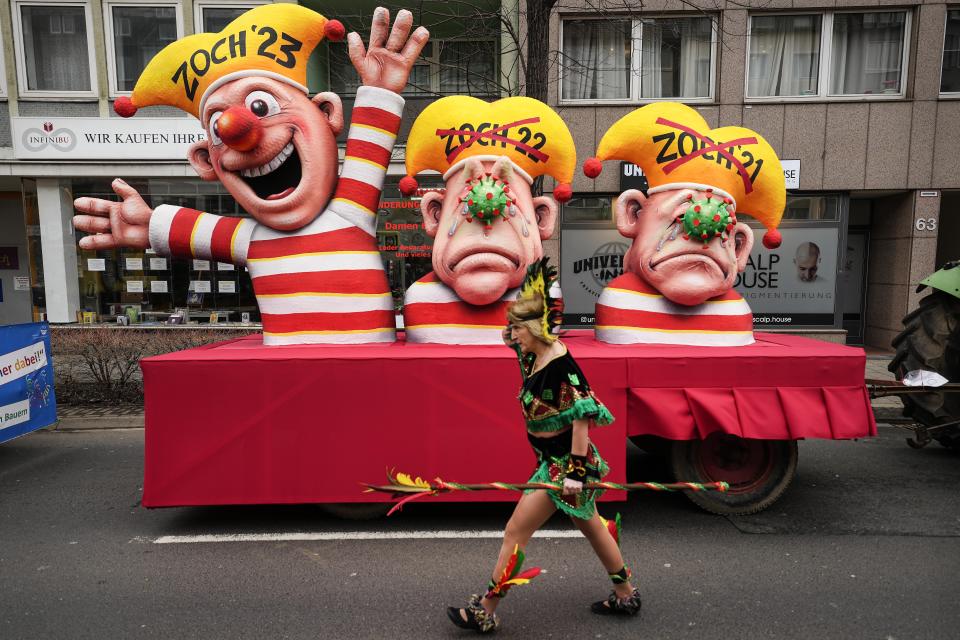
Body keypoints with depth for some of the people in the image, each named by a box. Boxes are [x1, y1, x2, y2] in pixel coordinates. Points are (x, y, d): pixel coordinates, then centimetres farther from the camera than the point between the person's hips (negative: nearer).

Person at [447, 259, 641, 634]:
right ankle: (626, 595, 42)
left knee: (515, 532, 1)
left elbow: (583, 415, -25)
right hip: (555, 459, 9)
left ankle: (485, 613, 17)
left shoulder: (561, 364, -23)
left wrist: (576, 470, -25)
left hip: (563, 462, -9)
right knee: (591, 527, 22)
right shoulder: (534, 358, 1)